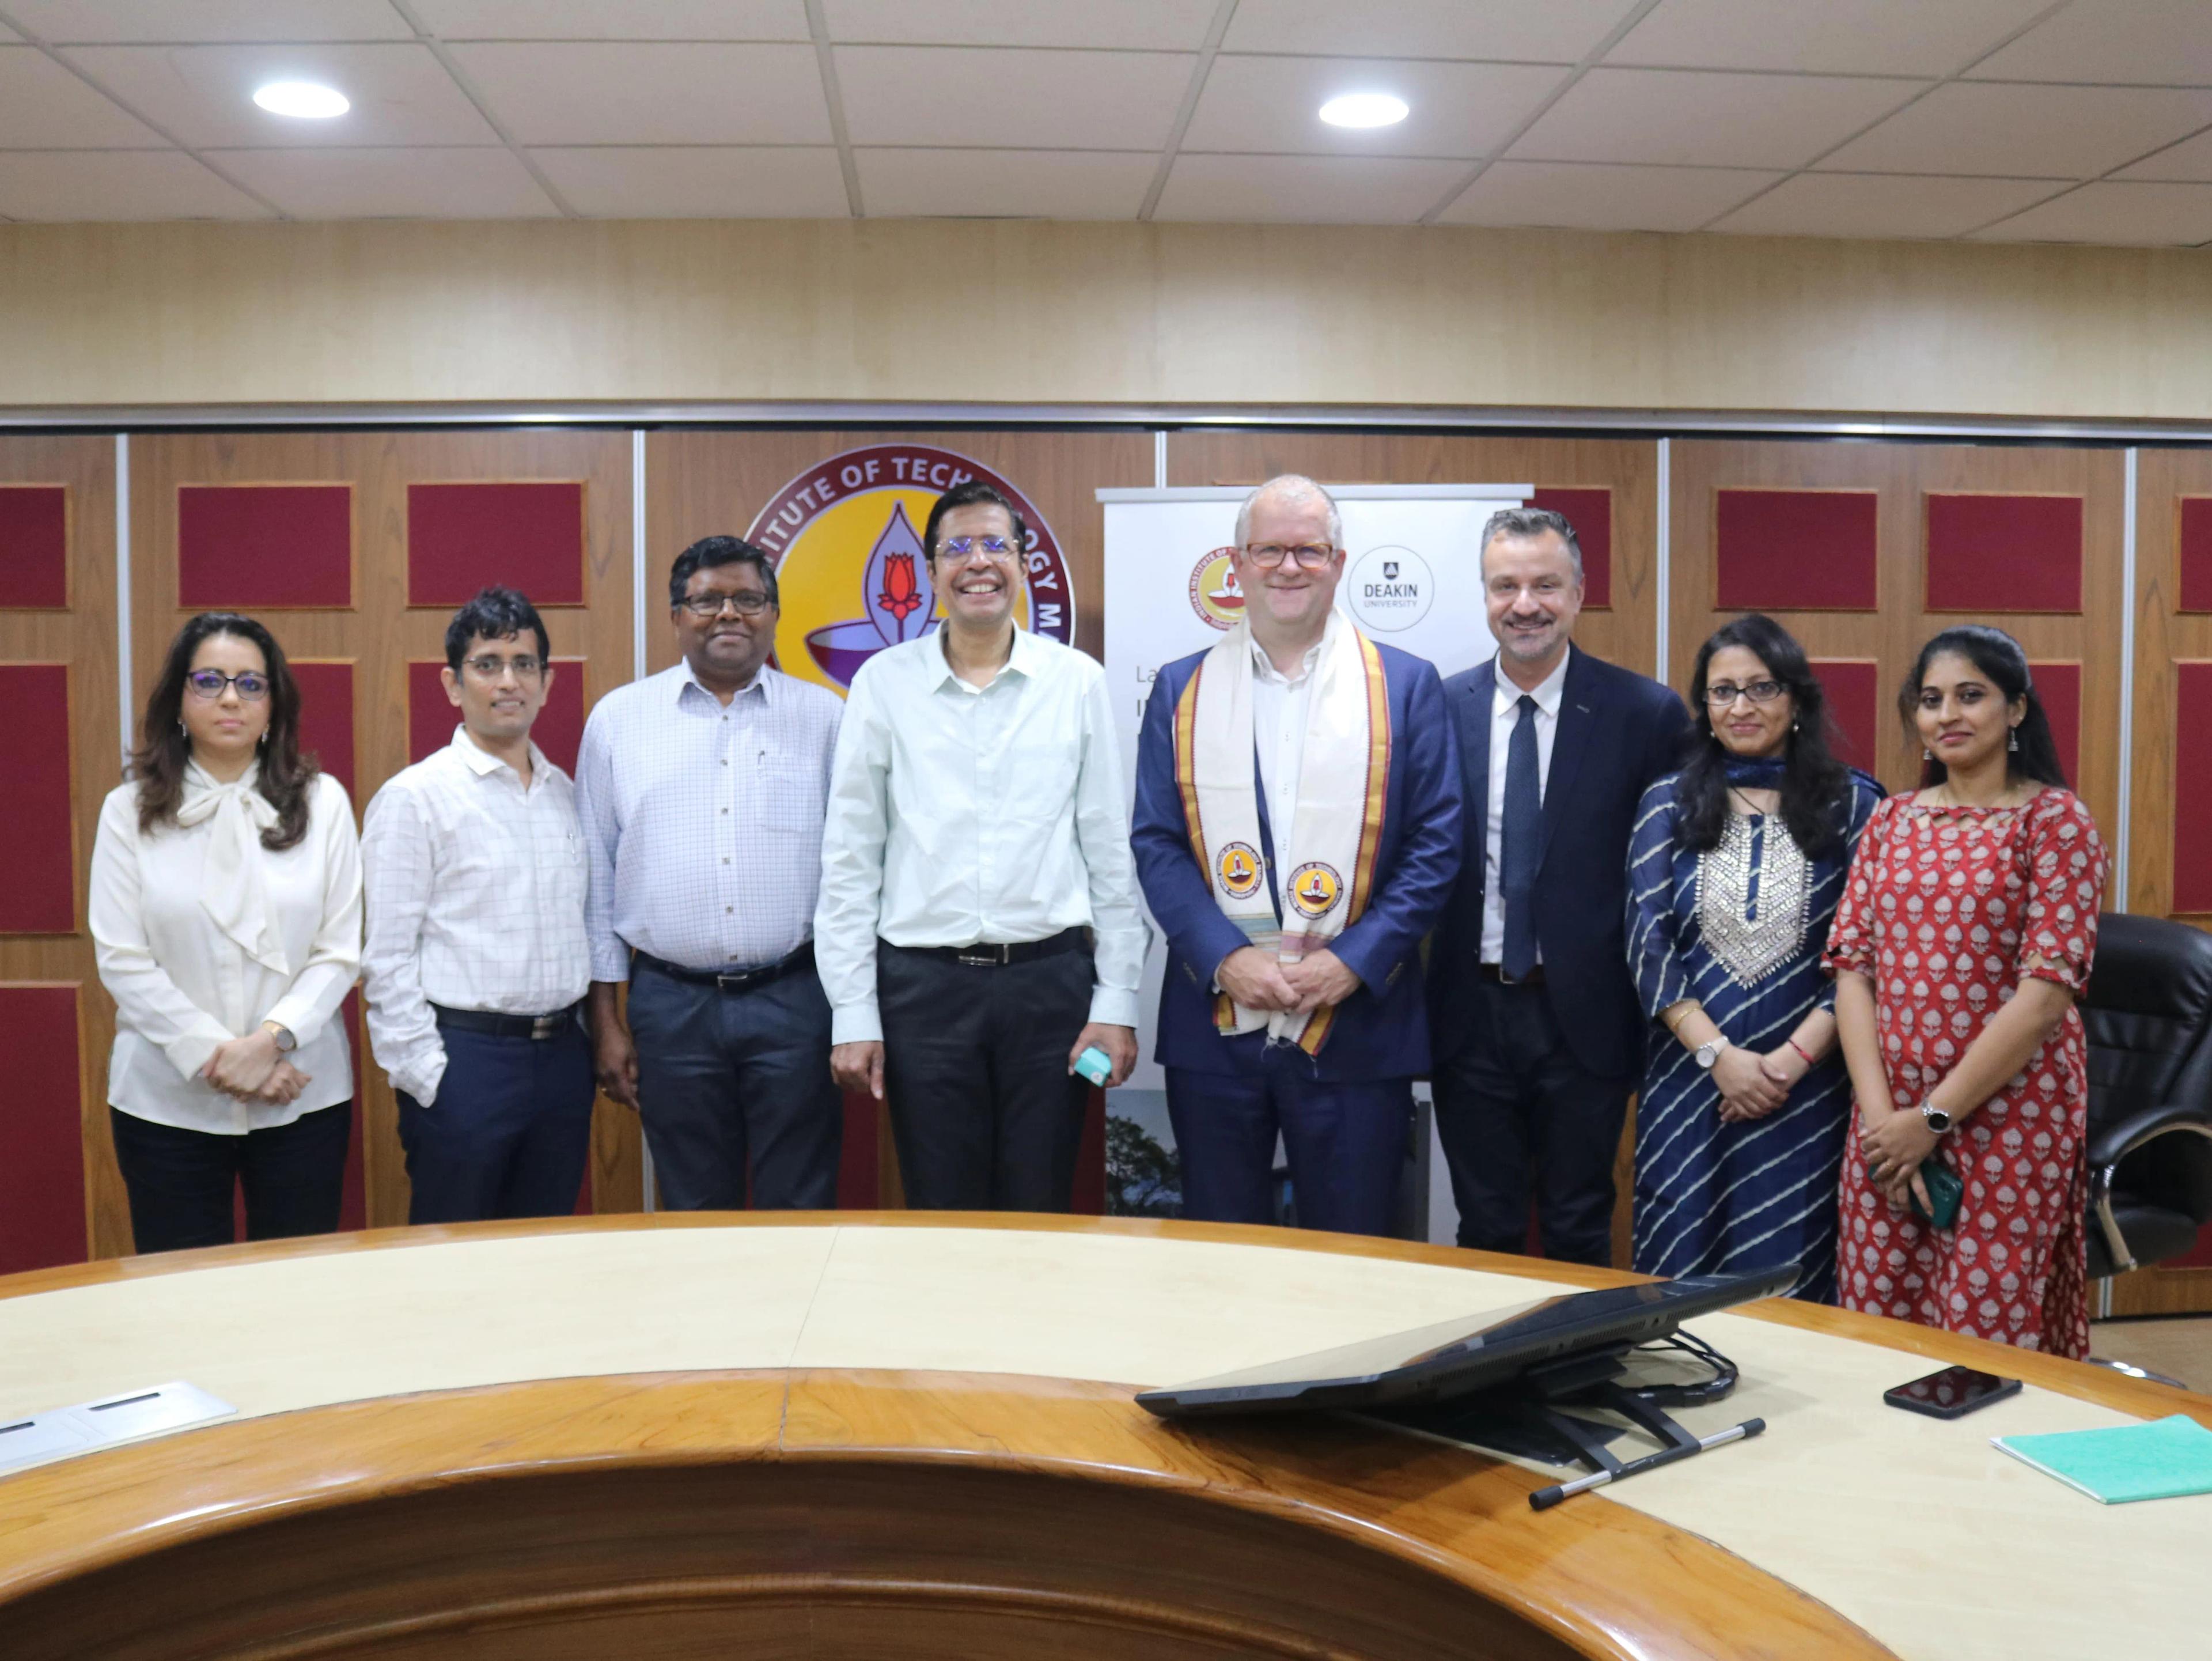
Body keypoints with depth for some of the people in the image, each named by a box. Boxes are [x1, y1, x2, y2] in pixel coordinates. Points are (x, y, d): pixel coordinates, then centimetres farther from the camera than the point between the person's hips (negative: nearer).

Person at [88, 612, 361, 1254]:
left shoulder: (322, 802, 0)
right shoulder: (130, 810, 1)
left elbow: (340, 951, -2)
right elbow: (121, 960, -4)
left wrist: (272, 1039, -16)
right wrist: (214, 1054, -12)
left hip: (303, 1097, 0)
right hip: (166, 1100, 0)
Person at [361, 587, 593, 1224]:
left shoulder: (564, 793, 11)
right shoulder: (415, 796, -6)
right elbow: (387, 959, -9)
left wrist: (578, 1040, 11)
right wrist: (426, 1077, -12)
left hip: (561, 1054, 5)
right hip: (467, 1057, -5)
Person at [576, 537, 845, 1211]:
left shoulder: (824, 718, 5)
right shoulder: (618, 719, 6)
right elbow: (595, 878, 9)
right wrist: (605, 1018, 5)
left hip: (794, 1001, -1)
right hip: (671, 1003, 1)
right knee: (693, 1214, 11)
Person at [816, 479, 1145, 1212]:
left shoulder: (1078, 681, 3)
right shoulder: (884, 682, 2)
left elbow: (1110, 850, 5)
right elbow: (849, 861, 3)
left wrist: (1117, 1001, 1)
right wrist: (854, 1015, -1)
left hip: (1050, 979, 0)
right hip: (923, 982, 0)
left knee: (1040, 1214, 9)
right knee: (940, 1218, 9)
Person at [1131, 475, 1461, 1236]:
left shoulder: (1405, 686, 5)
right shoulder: (1181, 689, 9)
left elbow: (1436, 844, 0)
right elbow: (1156, 843, 3)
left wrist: (1354, 960, -11)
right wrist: (1224, 957, -11)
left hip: (1353, 1025, -1)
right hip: (1214, 1024, 1)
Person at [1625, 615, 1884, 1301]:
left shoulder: (1853, 804, 2)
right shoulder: (1668, 804, 5)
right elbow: (1648, 942, -1)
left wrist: (1795, 1058, -12)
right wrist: (1718, 1054, -10)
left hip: (1810, 1085, -1)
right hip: (1691, 1079, 1)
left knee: (1793, 1275, 3)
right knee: (1682, 1271, 3)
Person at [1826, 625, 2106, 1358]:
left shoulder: (2054, 819, -5)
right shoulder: (1892, 819, 9)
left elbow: (2048, 988, -13)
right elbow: (1852, 965, 3)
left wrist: (1934, 1117, -13)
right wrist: (1879, 1112, -9)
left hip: (2008, 1117, -4)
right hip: (1888, 1113, 4)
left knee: (1989, 1339, 1)